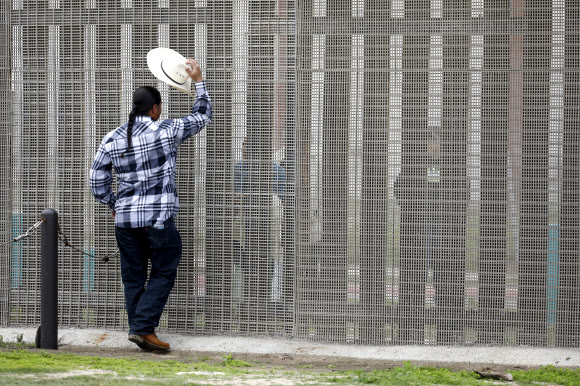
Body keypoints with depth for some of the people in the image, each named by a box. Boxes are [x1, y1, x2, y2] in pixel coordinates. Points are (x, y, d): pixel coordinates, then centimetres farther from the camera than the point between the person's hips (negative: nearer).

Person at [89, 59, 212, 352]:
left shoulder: (112, 139, 5)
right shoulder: (166, 131, -7)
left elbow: (97, 178, 9)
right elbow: (202, 117, 7)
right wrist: (198, 82, 16)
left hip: (125, 218, 5)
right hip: (158, 218, -5)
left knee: (133, 277, 11)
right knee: (163, 273, 2)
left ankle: (139, 330, 13)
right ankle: (143, 328, -10)